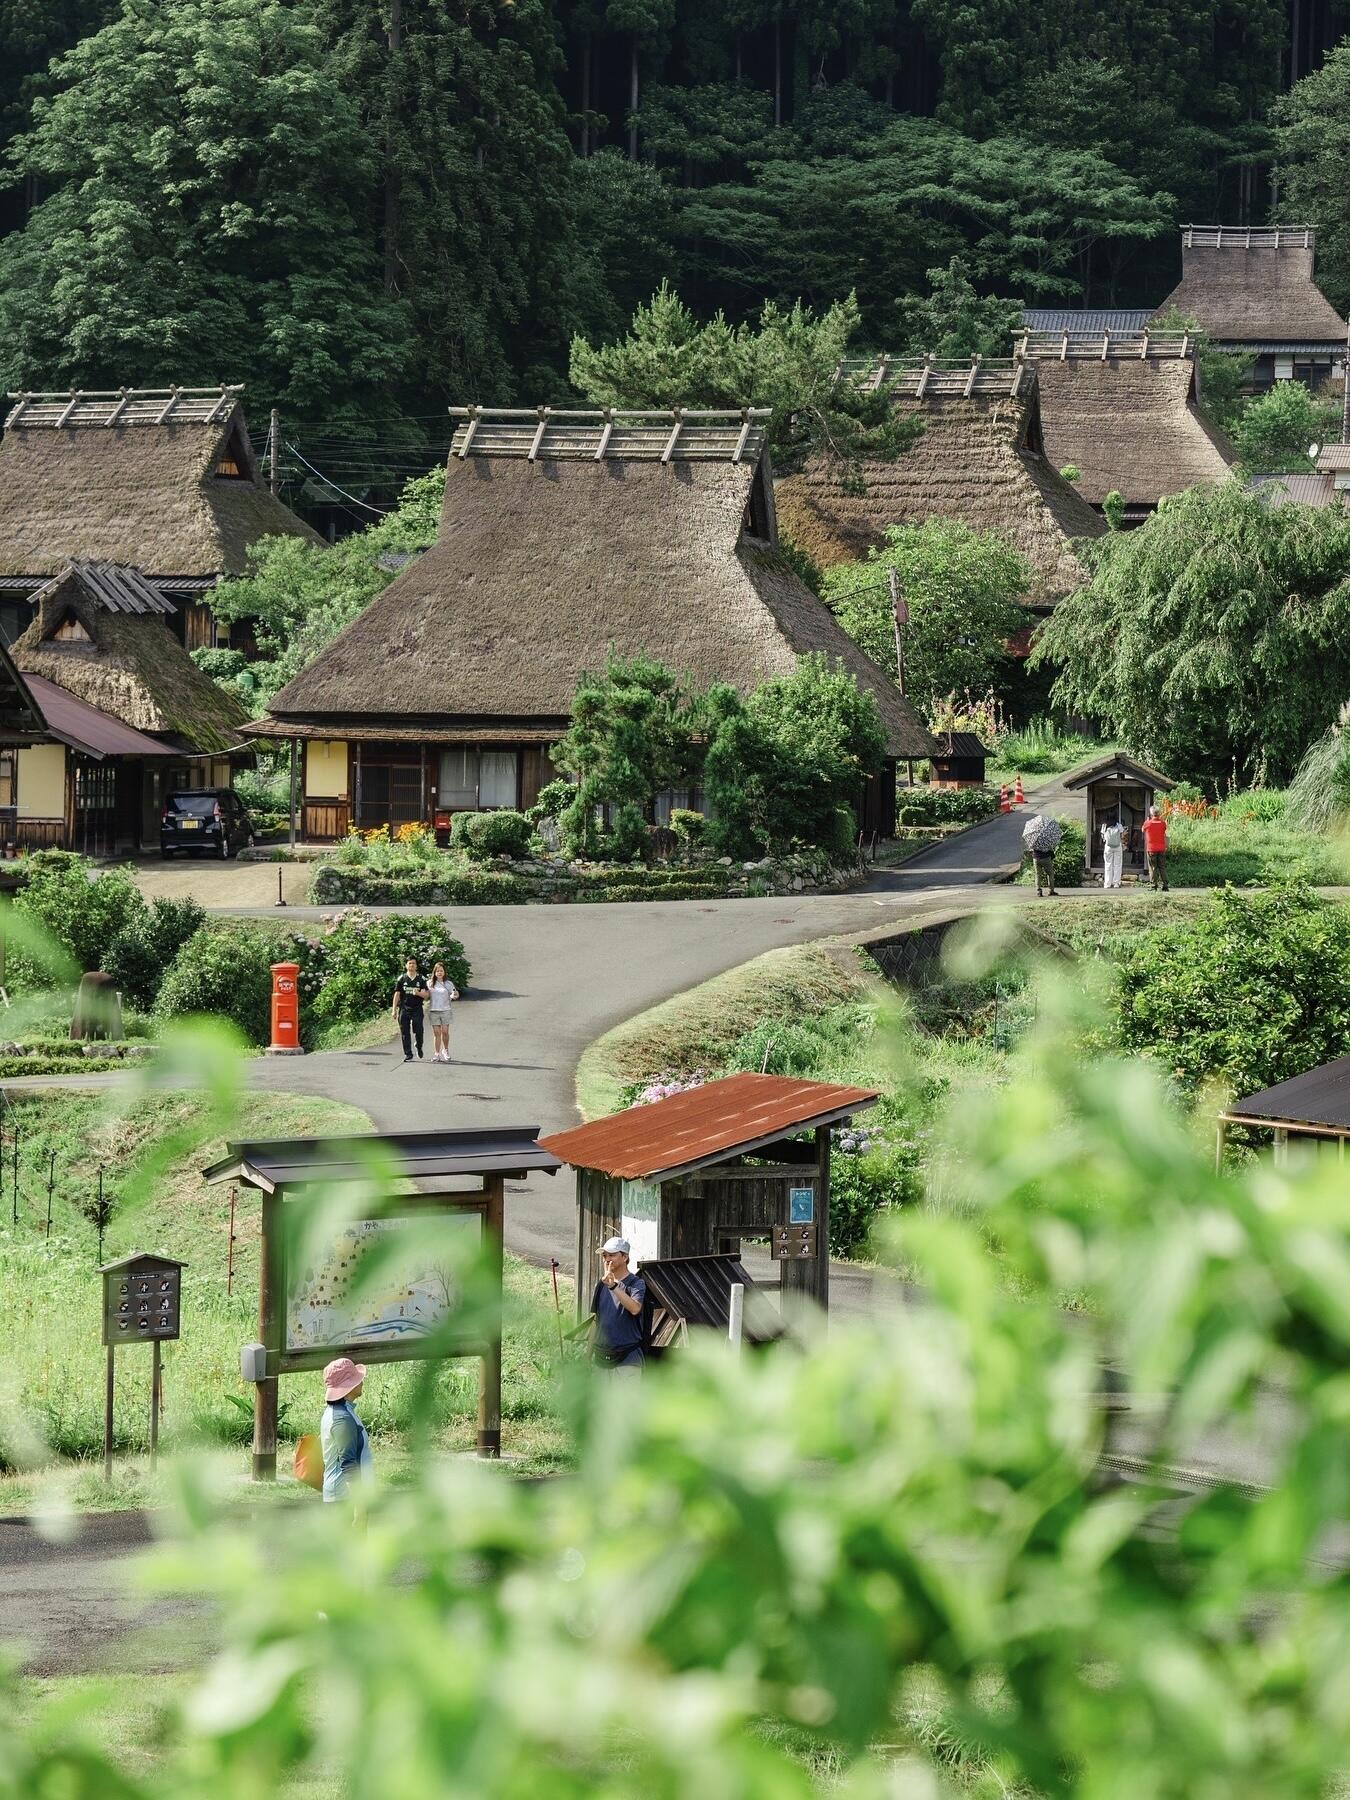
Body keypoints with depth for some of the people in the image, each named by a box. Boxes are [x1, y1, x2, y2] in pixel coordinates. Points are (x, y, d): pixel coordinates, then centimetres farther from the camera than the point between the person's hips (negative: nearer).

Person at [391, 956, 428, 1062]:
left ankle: (419, 1048, 22)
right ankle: (408, 1055, 5)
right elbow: (397, 994, 7)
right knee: (405, 1033, -1)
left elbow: (425, 994, 3)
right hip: (404, 1008, 1)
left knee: (418, 1031, -7)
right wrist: (394, 1010, 3)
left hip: (417, 1009, -1)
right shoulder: (402, 979, 7)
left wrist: (418, 993, -19)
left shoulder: (421, 979, 7)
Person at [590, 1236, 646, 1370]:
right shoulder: (601, 1285, 12)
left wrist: (613, 1286, -38)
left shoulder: (637, 1283, -8)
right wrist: (589, 1354, 16)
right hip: (601, 1354, 7)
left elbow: (635, 1308, -28)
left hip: (627, 1357, -7)